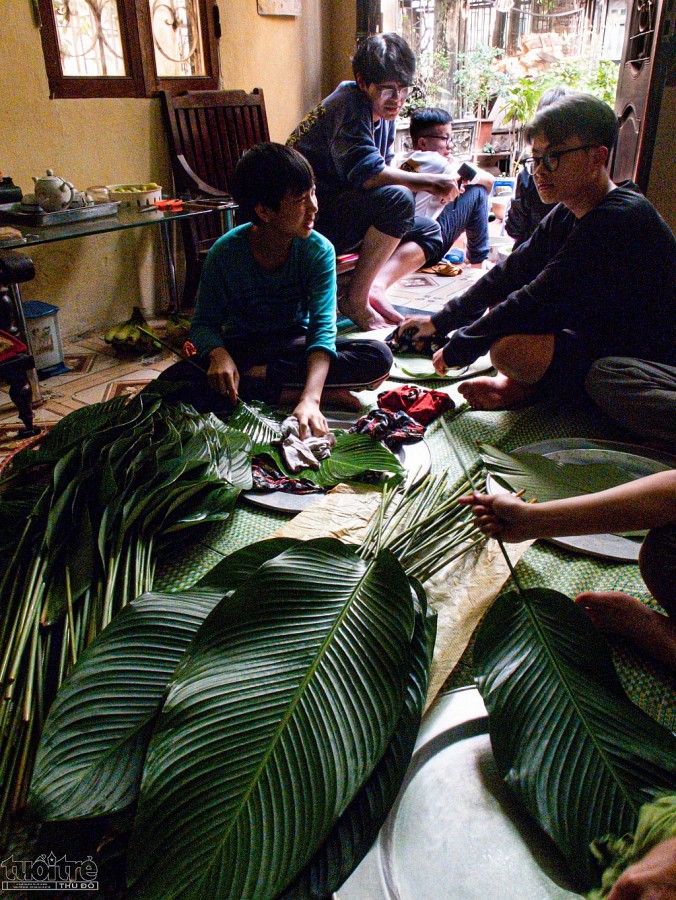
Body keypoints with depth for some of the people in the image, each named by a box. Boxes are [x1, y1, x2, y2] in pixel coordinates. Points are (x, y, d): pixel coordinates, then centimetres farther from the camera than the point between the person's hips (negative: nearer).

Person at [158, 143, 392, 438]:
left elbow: (323, 327, -24)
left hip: (296, 344, 1)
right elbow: (204, 323, -9)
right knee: (174, 381, -30)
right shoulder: (225, 253, -15)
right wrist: (218, 354, -35)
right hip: (241, 348, 0)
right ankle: (308, 394, -26)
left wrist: (310, 400, -41)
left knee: (379, 357, -26)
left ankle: (254, 378, -24)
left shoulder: (319, 250, -15)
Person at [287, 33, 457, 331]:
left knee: (429, 233, 9)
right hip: (313, 214, -10)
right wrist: (431, 181, -22)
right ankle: (356, 299, -23)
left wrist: (428, 184, -9)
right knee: (398, 199, -31)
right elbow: (367, 174, -28)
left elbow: (385, 170, 10)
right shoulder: (349, 106, -15)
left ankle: (372, 287, -14)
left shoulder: (384, 114, 14)